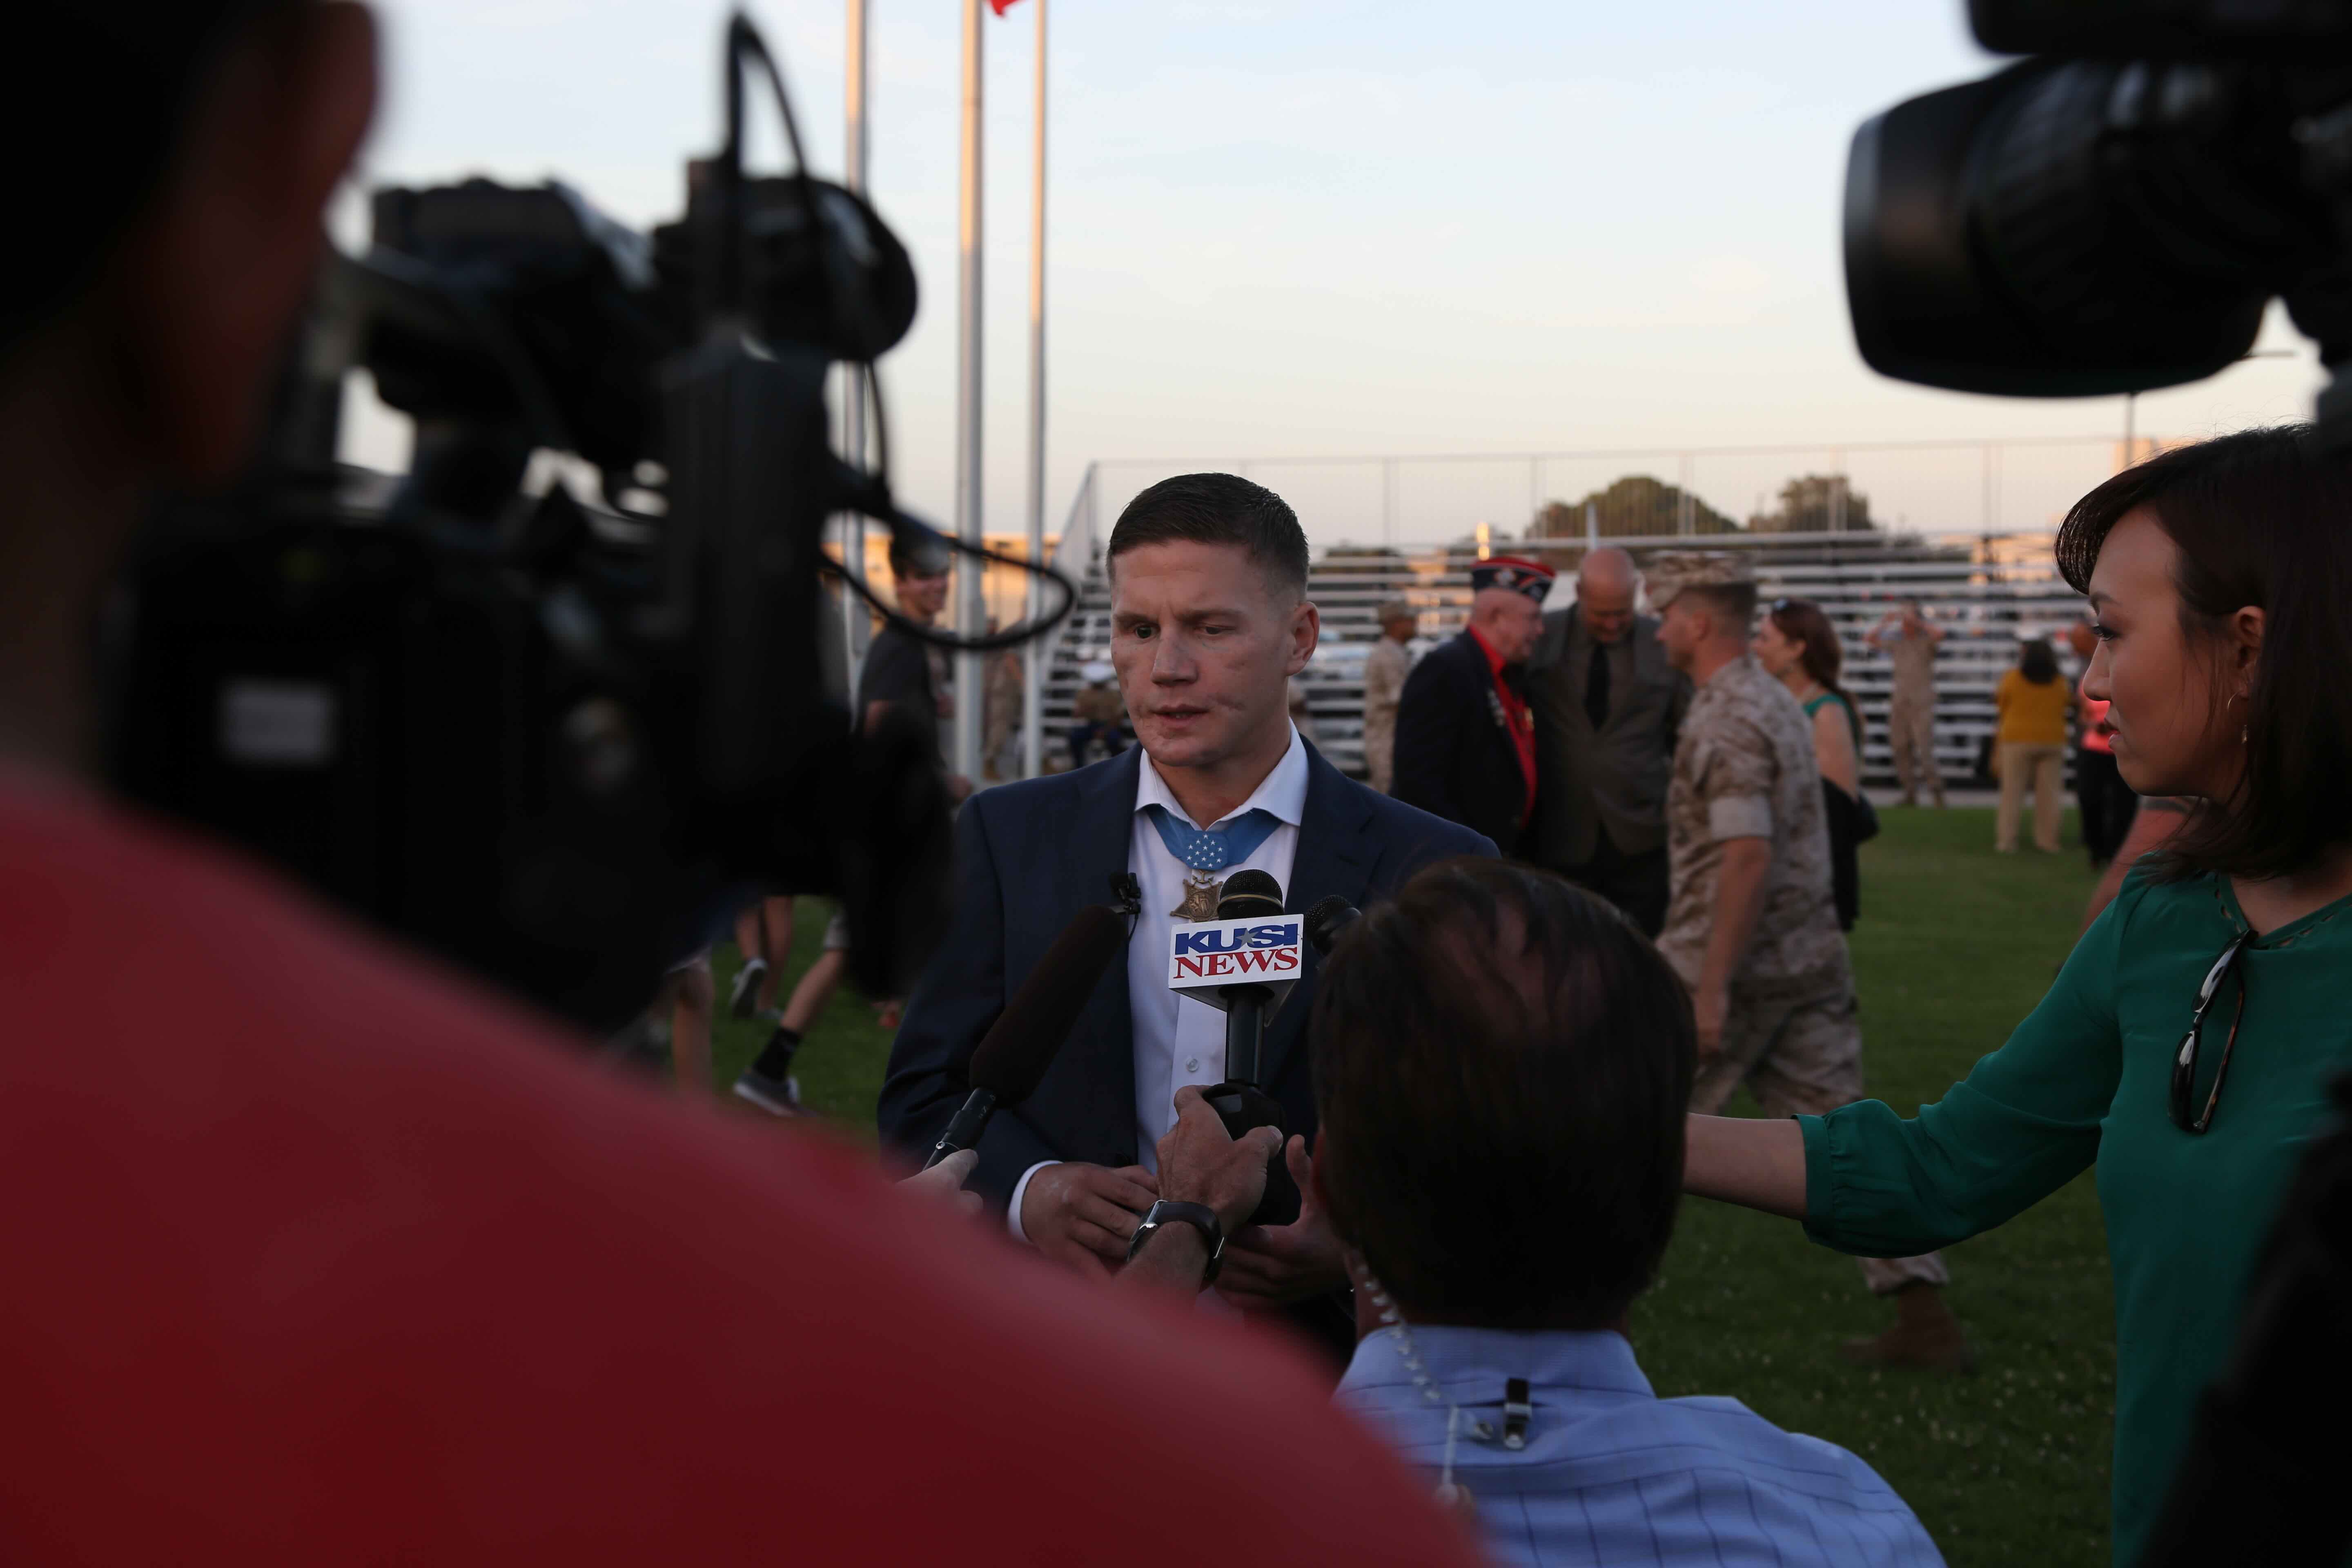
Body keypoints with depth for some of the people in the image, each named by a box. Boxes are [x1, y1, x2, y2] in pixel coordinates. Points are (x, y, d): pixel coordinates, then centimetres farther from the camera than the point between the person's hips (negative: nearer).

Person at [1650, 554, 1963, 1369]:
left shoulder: (1726, 722, -15)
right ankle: (1923, 1315, 4)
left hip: (1739, 964, -9)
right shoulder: (1778, 701, 14)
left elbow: (1747, 857, -24)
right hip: (1812, 958, 9)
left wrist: (1710, 988, -24)